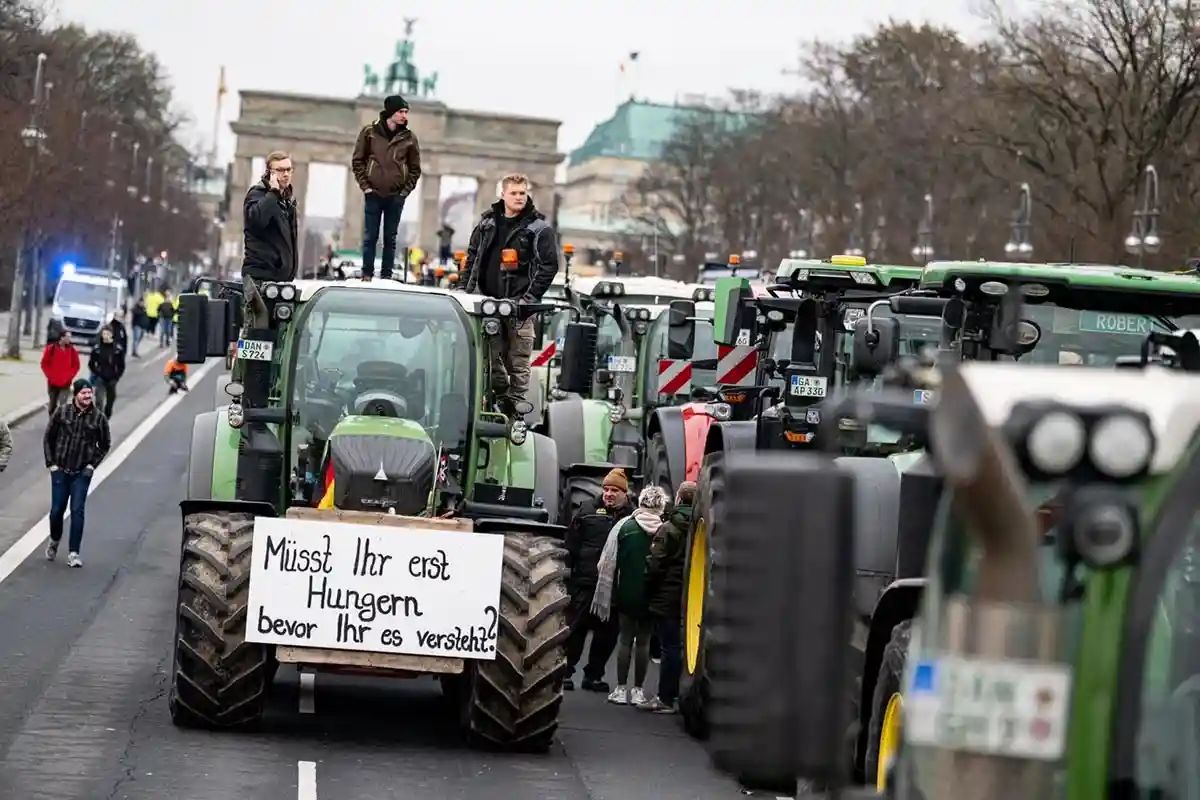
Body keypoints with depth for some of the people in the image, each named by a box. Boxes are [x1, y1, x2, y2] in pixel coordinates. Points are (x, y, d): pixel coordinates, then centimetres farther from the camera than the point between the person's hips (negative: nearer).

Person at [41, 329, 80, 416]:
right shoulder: (51, 348, -5)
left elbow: (76, 366, 5)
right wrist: (50, 376, -8)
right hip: (53, 383, 1)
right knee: (53, 405, 13)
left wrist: (69, 377, -6)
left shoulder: (72, 350, -2)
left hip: (65, 384, -1)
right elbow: (44, 364, 1)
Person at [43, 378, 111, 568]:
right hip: (60, 470, 1)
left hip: (82, 473, -1)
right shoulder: (62, 413, -3)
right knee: (57, 510, 5)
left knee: (77, 511, -7)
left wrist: (93, 464, 0)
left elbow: (105, 444, 9)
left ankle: (73, 553, -4)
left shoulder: (98, 417, -4)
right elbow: (48, 438, 6)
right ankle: (54, 541, 33)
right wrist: (51, 463, 1)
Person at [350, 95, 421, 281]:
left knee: (390, 238, 4)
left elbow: (415, 168, 8)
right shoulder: (370, 132, -1)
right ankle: (367, 275, 5)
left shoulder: (409, 138, 2)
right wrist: (365, 186, -4)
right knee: (370, 237, 1)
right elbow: (357, 161, 4)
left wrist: (406, 191, -1)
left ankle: (386, 276, 7)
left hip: (396, 196, 1)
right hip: (373, 194, -1)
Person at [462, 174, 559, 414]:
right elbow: (472, 257, 20)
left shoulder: (539, 228, 2)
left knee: (518, 362, -5)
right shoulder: (487, 223, 14)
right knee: (490, 357, 4)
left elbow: (549, 265, -3)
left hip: (520, 304, -4)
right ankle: (501, 398, 16)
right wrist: (470, 290, 10)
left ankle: (515, 407, -2)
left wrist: (530, 297, -10)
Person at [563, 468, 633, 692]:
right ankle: (565, 672, 9)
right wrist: (567, 571, -3)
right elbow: (571, 545, 4)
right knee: (575, 628, 2)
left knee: (607, 633, 7)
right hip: (584, 581, -1)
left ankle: (593, 675, 18)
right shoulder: (588, 510, 5)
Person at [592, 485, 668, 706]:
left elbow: (608, 563, -3)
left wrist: (611, 592, 5)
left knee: (625, 638, 9)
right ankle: (638, 689, 10)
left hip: (627, 594, 0)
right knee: (643, 641, 8)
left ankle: (621, 688, 8)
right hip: (652, 596, 0)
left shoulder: (625, 526, -7)